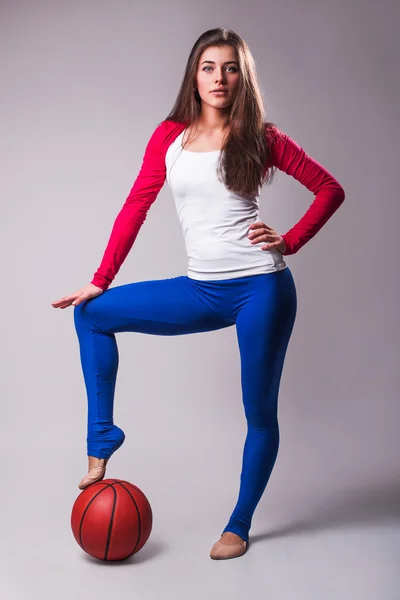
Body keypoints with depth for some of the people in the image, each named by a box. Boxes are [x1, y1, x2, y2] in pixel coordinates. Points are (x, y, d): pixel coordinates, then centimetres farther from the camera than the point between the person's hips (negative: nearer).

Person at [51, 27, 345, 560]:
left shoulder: (261, 137, 0)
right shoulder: (170, 137, 7)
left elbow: (330, 189, 5)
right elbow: (135, 208, 4)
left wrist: (289, 242, -7)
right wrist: (100, 280, 0)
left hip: (261, 287, -3)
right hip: (201, 291, 4)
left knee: (259, 410, 4)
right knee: (92, 314, 2)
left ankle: (239, 527, 24)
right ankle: (101, 445, 7)